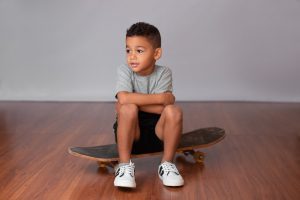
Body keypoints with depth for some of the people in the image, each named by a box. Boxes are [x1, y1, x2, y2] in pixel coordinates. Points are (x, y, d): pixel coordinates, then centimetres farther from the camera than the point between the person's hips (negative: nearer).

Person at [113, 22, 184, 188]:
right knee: (127, 109, -32)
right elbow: (124, 98, -30)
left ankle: (167, 164, -12)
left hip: (158, 131, 1)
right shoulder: (125, 71, -9)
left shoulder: (164, 73, -8)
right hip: (130, 131, -1)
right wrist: (160, 97, -27)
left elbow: (162, 108, -21)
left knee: (174, 110, -28)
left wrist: (134, 101, -20)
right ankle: (124, 165, -19)